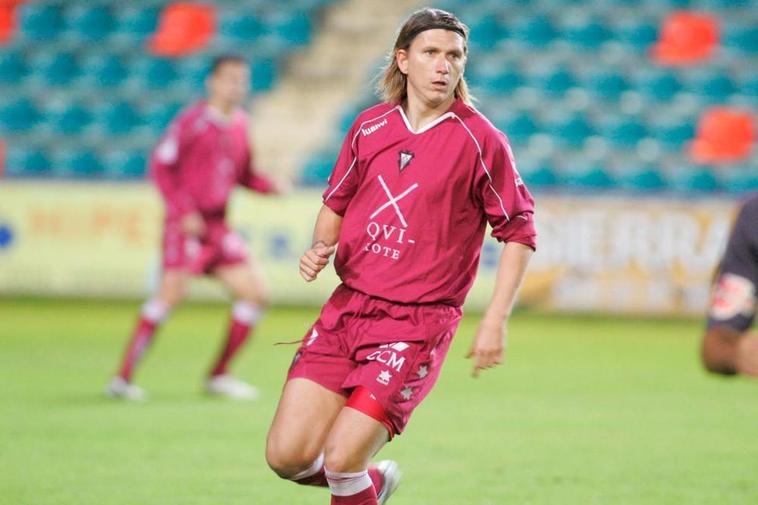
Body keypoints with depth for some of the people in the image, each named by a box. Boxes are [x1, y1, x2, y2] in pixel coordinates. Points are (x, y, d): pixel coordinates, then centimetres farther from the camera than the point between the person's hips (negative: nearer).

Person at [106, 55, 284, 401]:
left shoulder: (239, 124, 12)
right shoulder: (192, 121, -8)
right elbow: (161, 166, -9)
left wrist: (270, 186, 2)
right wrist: (184, 211, -17)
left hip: (218, 226, 8)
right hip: (188, 225, -8)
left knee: (255, 295, 3)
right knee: (173, 291, -20)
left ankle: (219, 375, 13)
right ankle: (123, 377, -15)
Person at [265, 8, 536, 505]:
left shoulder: (480, 141, -5)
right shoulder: (370, 126, 7)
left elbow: (519, 232, -1)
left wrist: (495, 322, -9)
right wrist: (320, 248, 0)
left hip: (416, 323, -5)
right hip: (346, 308, 5)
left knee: (340, 459, -16)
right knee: (287, 454, -4)